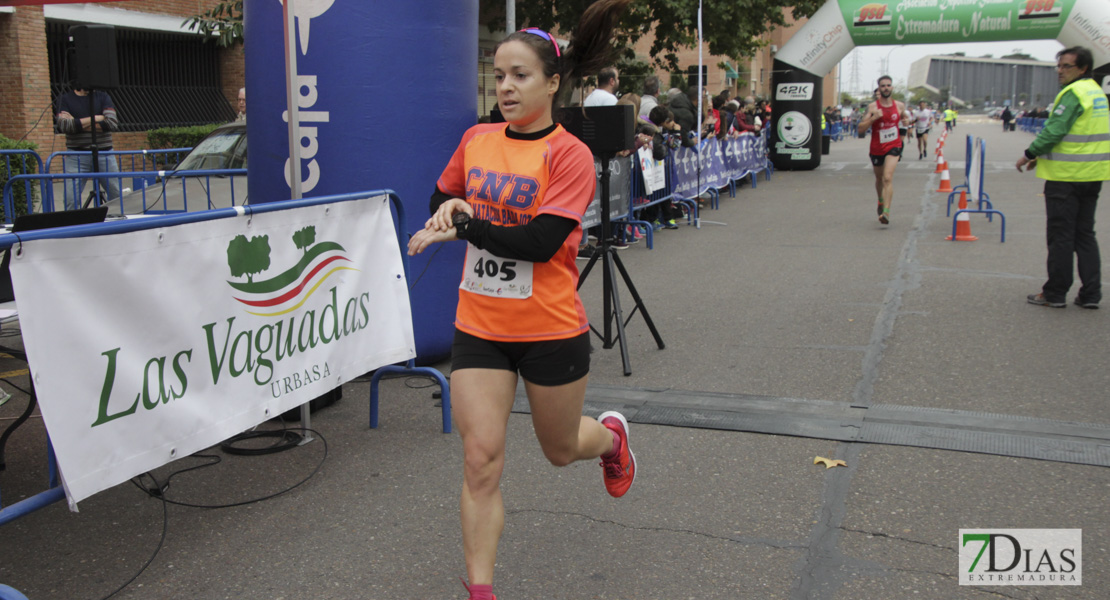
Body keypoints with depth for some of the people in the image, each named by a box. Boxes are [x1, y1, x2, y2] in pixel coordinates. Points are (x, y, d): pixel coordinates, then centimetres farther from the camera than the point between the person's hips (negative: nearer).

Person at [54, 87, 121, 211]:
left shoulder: (103, 97, 7)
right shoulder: (65, 99, 5)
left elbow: (113, 123, -9)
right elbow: (64, 126, -12)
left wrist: (77, 123, -9)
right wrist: (96, 118, -10)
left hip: (104, 154, 1)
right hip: (76, 157, -1)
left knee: (118, 197, 3)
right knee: (70, 200, -5)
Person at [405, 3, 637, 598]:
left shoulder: (569, 154, -13)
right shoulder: (476, 140, 3)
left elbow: (540, 242, -22)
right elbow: (441, 198, 18)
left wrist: (463, 225, -20)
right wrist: (452, 208, -5)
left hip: (550, 331, -3)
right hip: (478, 327, 3)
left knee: (561, 450, 18)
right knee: (480, 461, -2)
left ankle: (611, 435, 54)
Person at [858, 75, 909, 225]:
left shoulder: (899, 106, 2)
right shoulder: (873, 106, -6)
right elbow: (860, 129, -13)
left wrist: (906, 121, 9)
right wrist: (873, 118, -24)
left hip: (893, 146, -1)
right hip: (877, 148, 1)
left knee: (887, 178, -19)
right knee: (879, 178, 18)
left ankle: (886, 212, -27)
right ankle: (881, 201, 49)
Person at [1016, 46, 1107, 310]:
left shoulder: (1073, 93, -14)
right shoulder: (1097, 92, 14)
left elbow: (1055, 130, -20)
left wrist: (1030, 154, -7)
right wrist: (1043, 156, 16)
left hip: (1067, 175, -9)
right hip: (1092, 175, 9)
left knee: (1060, 236, -1)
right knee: (1085, 234, 12)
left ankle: (1055, 293, 6)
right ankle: (1091, 293, 13)